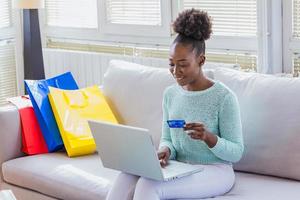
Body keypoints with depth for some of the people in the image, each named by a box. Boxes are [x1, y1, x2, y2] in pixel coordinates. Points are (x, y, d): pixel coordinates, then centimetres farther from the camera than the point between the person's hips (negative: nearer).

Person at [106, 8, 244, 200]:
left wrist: (209, 137, -27)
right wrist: (165, 151, -10)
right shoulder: (170, 94, 8)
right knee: (127, 177, -25)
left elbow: (236, 152, -8)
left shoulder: (224, 97, -10)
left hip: (214, 171, -5)